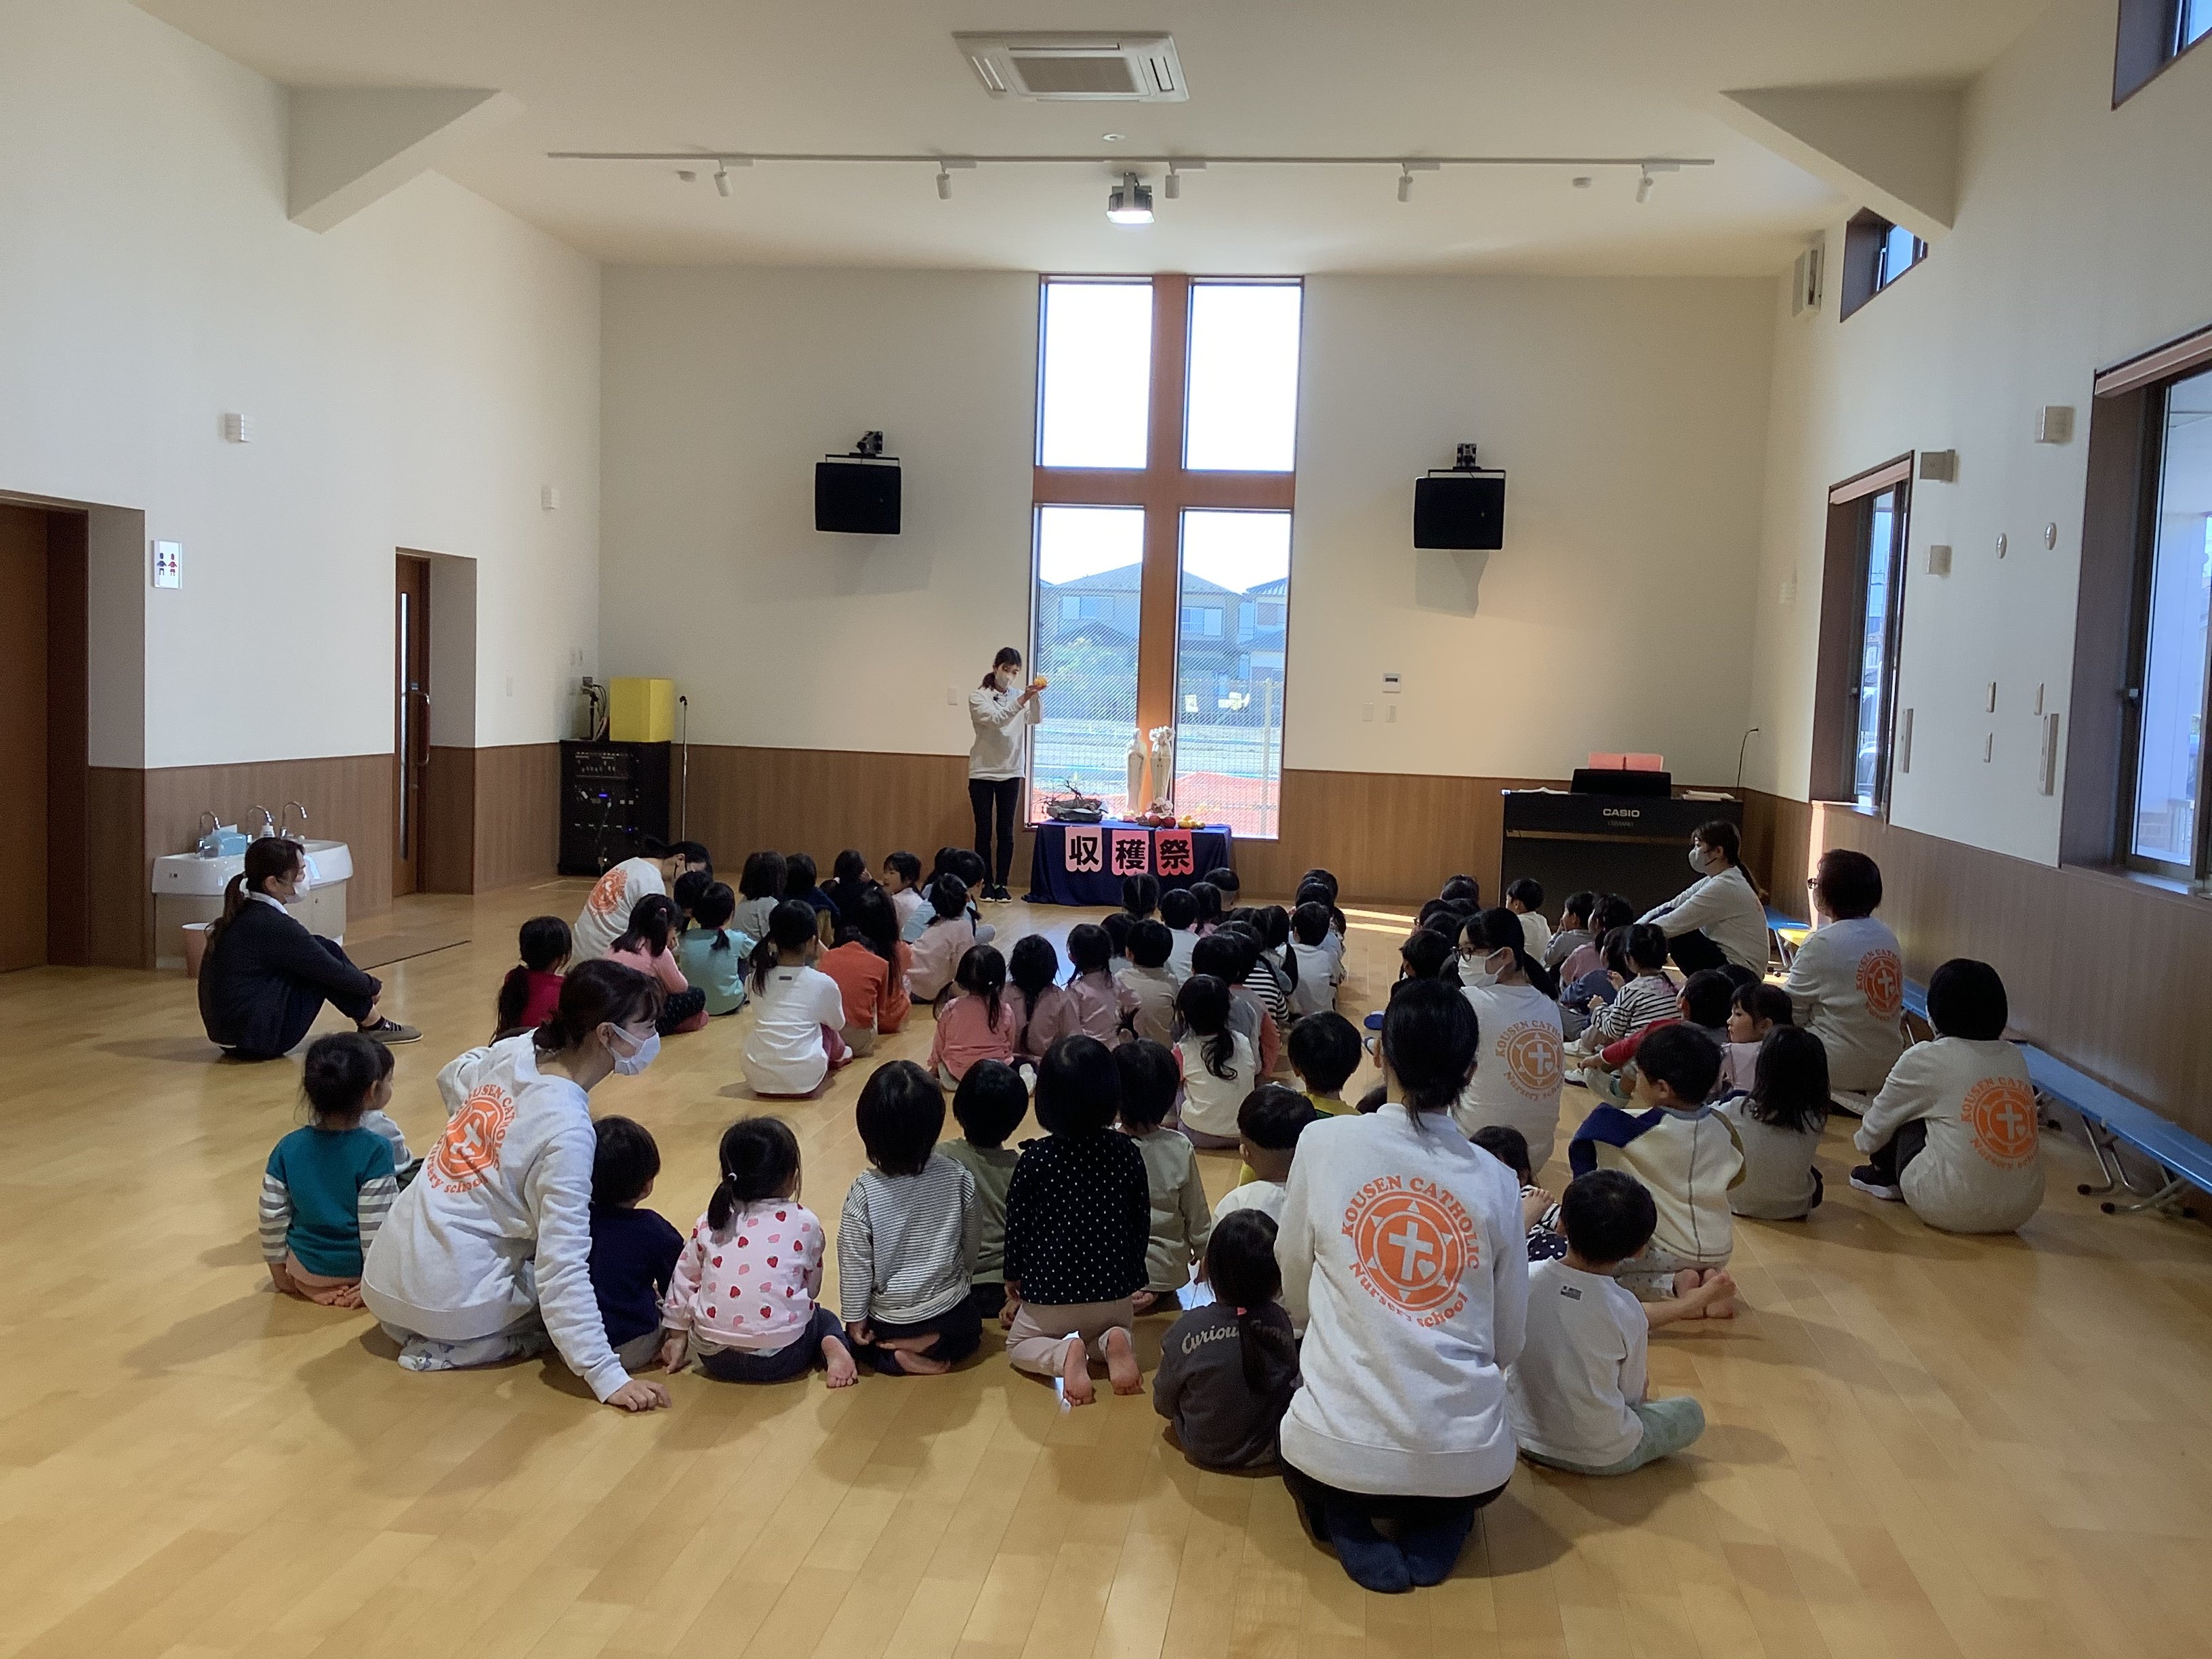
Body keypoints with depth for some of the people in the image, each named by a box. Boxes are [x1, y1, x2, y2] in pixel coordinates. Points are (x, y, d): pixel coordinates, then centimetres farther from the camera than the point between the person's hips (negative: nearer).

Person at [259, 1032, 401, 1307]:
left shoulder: (288, 1149, -8)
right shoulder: (375, 1150, -21)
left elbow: (271, 1215, -2)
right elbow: (376, 1223, -20)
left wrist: (279, 1272, 12)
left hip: (306, 1272, 4)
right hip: (359, 1271, -4)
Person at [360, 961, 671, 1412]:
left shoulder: (514, 1052, -3)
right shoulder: (568, 1132, -23)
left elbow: (452, 1078, 22)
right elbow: (562, 1267, -25)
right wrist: (608, 1378, -24)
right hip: (449, 1302, -8)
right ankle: (448, 1347, -2)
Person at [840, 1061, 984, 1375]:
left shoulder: (864, 1193, -23)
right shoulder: (958, 1179, -16)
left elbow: (855, 1264, -13)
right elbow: (972, 1244, 0)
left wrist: (854, 1318, 2)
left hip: (888, 1320, -1)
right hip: (951, 1313, 1)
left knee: (859, 1337, 31)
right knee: (971, 1330, 33)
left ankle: (895, 1357, 3)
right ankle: (933, 1347, 4)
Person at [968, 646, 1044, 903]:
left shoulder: (1019, 696, 6)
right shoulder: (978, 697, -4)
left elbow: (1035, 719, -11)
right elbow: (995, 719, -22)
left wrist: (1036, 696, -30)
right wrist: (1022, 700, -34)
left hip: (1010, 773, 3)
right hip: (982, 773, -3)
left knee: (1006, 831, 3)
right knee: (984, 831, 2)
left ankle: (1002, 884, 9)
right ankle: (987, 884, 9)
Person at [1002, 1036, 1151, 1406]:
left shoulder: (1034, 1160, -17)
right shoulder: (1127, 1153, -11)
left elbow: (1016, 1230, -6)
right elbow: (1142, 1226, -1)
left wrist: (1014, 1291, 12)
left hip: (1050, 1293, -2)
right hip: (1115, 1292, 2)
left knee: (1019, 1346, 24)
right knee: (1122, 1330, 32)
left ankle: (1065, 1354, -8)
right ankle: (1113, 1342, -3)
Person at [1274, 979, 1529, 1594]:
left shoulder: (1326, 1143, -7)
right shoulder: (1495, 1180, -2)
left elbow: (1295, 1299, 5)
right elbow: (1508, 1342, 8)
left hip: (1341, 1452, -1)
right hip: (1468, 1463, 1)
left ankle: (1351, 1532, 4)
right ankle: (1438, 1533, 7)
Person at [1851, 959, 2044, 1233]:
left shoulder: (1925, 1059, -5)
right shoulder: (2014, 1058, 9)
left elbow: (1878, 1125, 9)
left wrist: (1864, 1141, 34)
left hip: (1953, 1208, -5)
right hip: (2022, 1210, 5)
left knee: (1906, 1115, 15)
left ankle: (1887, 1176, 35)